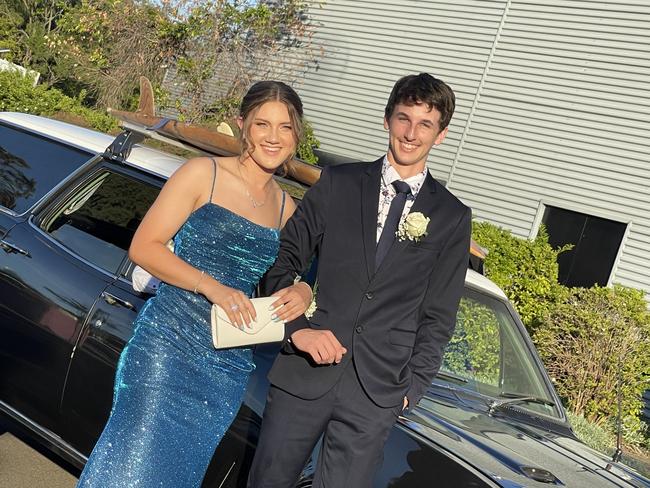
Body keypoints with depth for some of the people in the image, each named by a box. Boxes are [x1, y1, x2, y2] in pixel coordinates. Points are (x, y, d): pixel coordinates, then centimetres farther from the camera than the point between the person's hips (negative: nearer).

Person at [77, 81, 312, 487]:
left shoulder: (287, 208, 10)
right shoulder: (204, 173, -4)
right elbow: (143, 247, -8)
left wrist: (302, 292, -4)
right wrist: (212, 287, -20)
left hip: (230, 366, 5)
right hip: (169, 343, -4)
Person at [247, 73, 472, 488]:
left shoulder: (453, 217, 6)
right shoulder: (338, 183, 5)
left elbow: (438, 317, 7)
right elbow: (283, 261, 3)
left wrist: (411, 387, 0)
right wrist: (297, 328, -10)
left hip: (378, 392, 0)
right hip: (304, 374, 1)